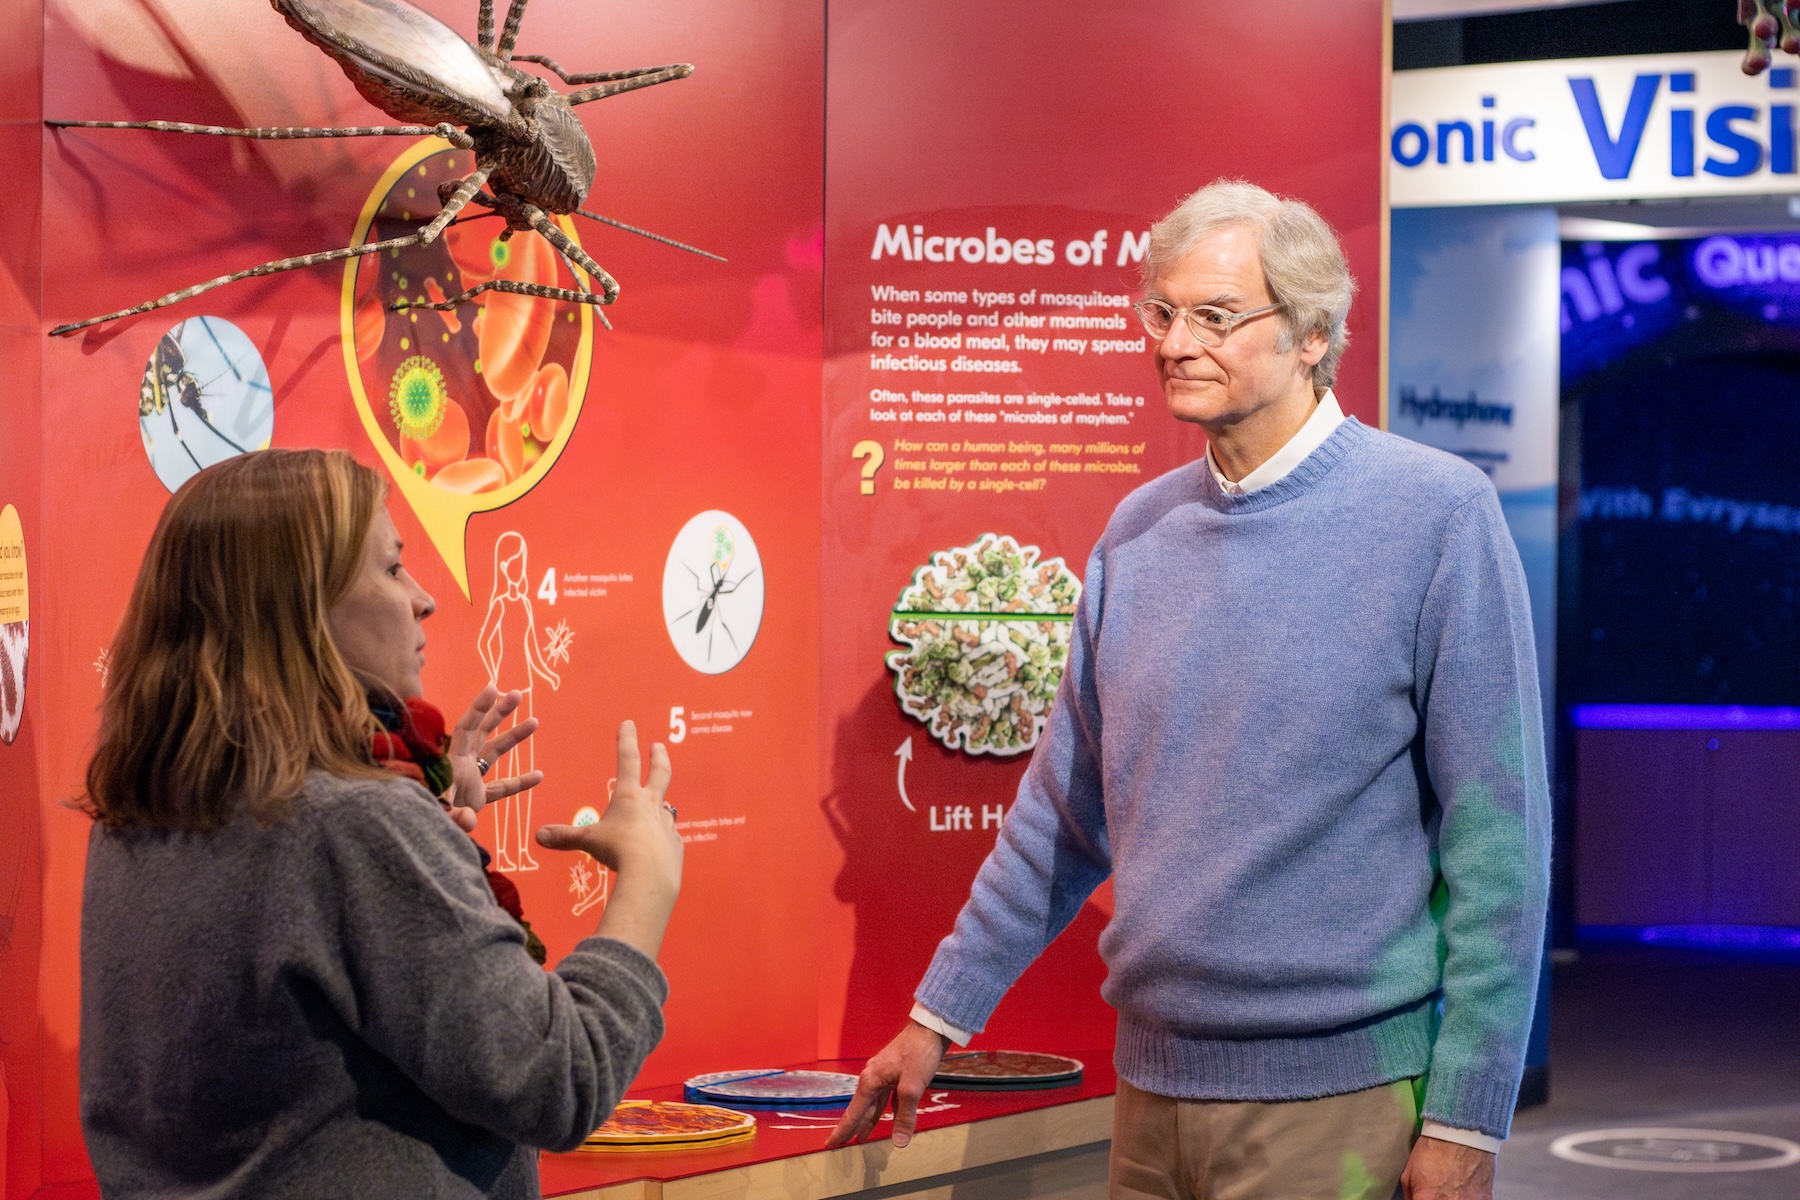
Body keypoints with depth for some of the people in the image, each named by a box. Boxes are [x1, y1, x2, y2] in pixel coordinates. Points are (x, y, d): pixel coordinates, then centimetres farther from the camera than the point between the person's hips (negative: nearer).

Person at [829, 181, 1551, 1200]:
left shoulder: (1439, 515, -8)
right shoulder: (1140, 533, 8)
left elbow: (1497, 837, -9)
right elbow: (1066, 812, 16)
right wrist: (940, 1017, 16)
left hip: (1339, 1100, -5)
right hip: (1154, 1090, 5)